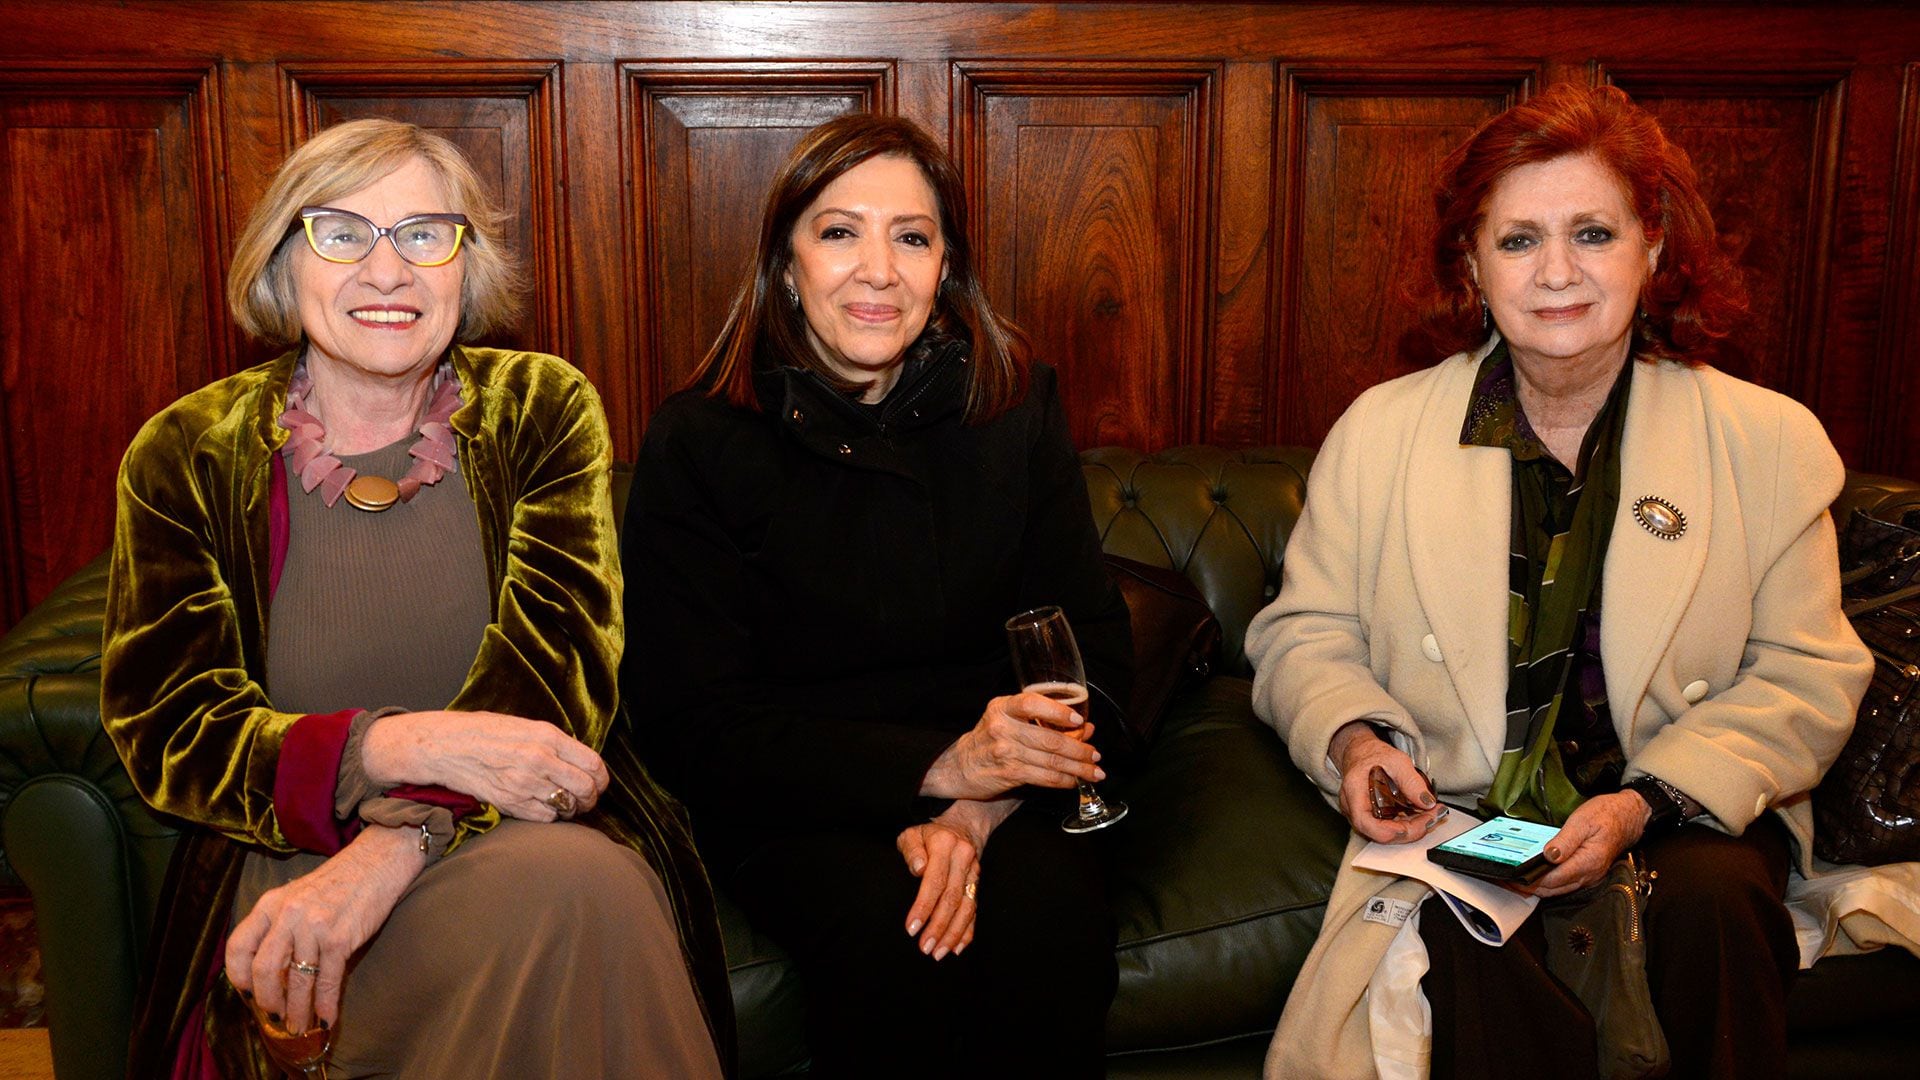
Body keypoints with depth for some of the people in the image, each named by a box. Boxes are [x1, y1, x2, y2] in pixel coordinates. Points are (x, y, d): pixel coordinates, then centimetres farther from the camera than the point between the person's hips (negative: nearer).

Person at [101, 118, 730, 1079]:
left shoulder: (543, 408, 3)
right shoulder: (187, 455, 3)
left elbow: (557, 656, -9)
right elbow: (165, 727, -4)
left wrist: (394, 844, -27)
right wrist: (393, 748, -24)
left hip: (518, 827, 2)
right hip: (286, 852, -2)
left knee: (585, 887, -34)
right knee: (547, 899, -33)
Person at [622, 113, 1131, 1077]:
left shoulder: (1016, 406, 1)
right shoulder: (698, 443, -6)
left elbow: (1092, 645, -1)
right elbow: (696, 726, -10)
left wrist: (977, 809, -20)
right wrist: (940, 769, -22)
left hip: (989, 779, 2)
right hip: (791, 796, -2)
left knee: (1053, 918, -28)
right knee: (889, 943, -31)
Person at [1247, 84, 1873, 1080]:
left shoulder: (1769, 441, 1)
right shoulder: (1378, 433, 2)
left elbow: (1808, 678, 1)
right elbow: (1305, 635, 9)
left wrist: (1645, 803, -15)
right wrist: (1353, 738, -14)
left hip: (1685, 816, 1)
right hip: (1461, 813, -1)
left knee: (1714, 898, -30)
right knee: (1473, 938, -31)